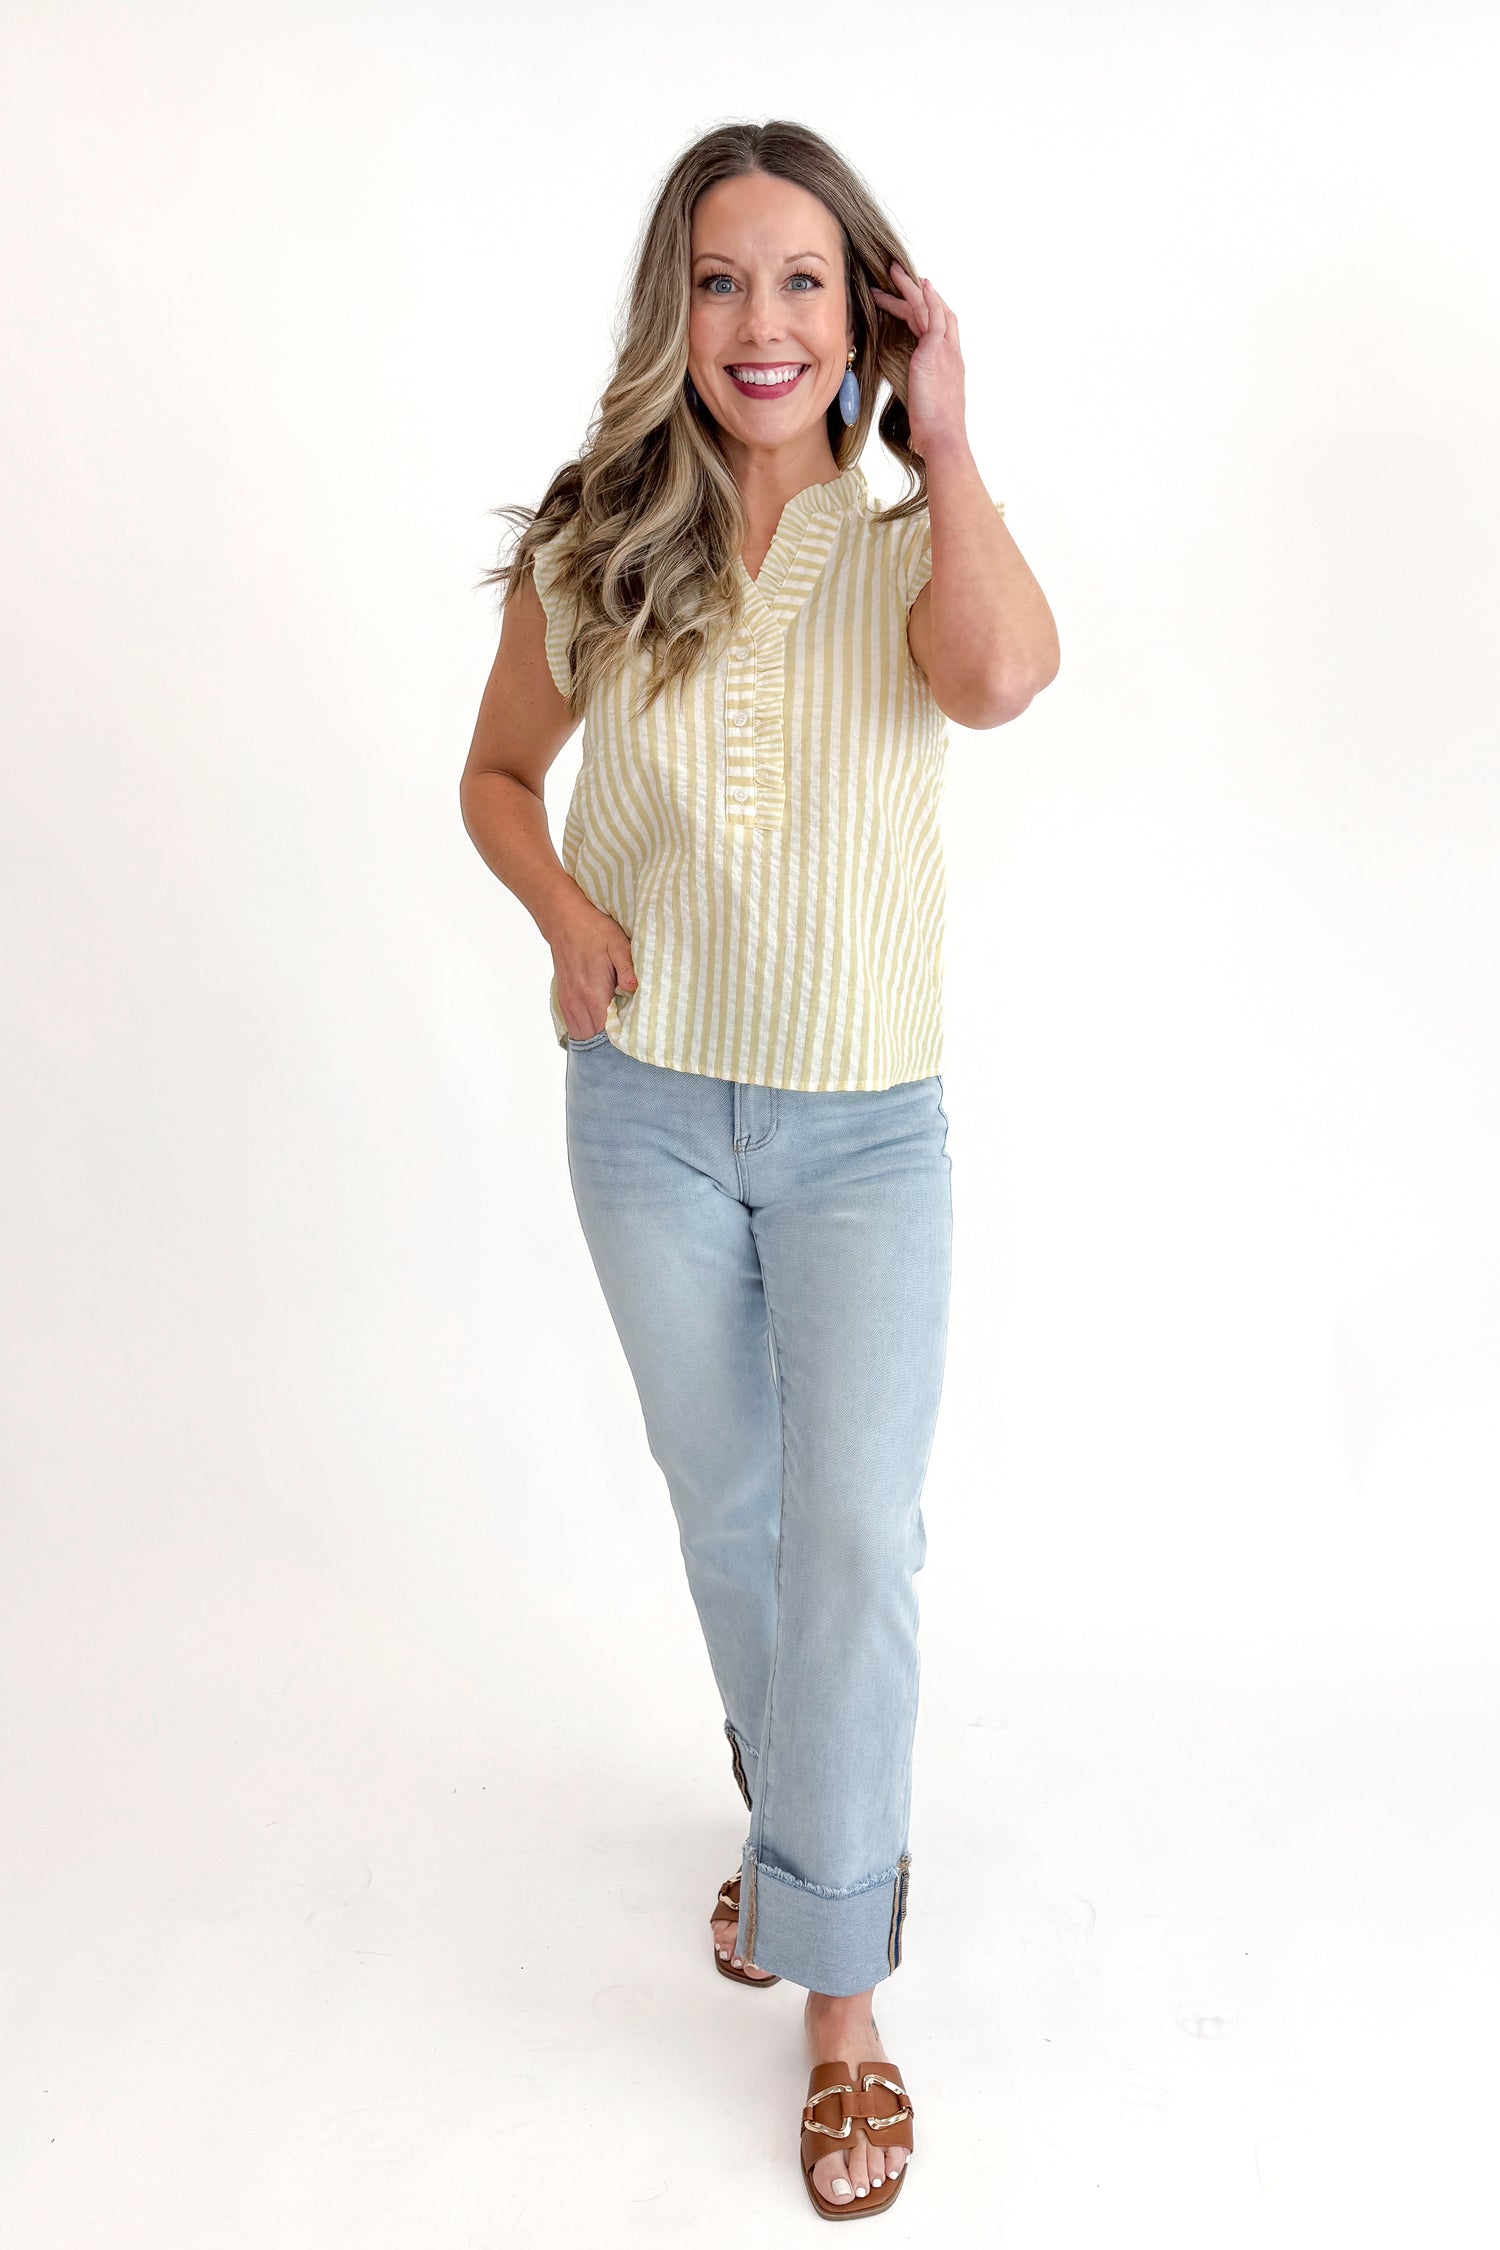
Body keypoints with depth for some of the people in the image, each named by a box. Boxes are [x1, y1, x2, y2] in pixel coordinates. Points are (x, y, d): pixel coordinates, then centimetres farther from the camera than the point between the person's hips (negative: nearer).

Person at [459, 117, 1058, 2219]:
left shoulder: (912, 544, -6)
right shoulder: (591, 550, -1)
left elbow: (1005, 675, -29)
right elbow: (498, 778, 11)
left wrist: (943, 434, -16)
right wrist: (569, 916, -9)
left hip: (867, 1133, -2)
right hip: (651, 1115, 2)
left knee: (856, 1535, -5)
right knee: (727, 1507, 17)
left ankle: (840, 1992, 12)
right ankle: (810, 1809, 45)